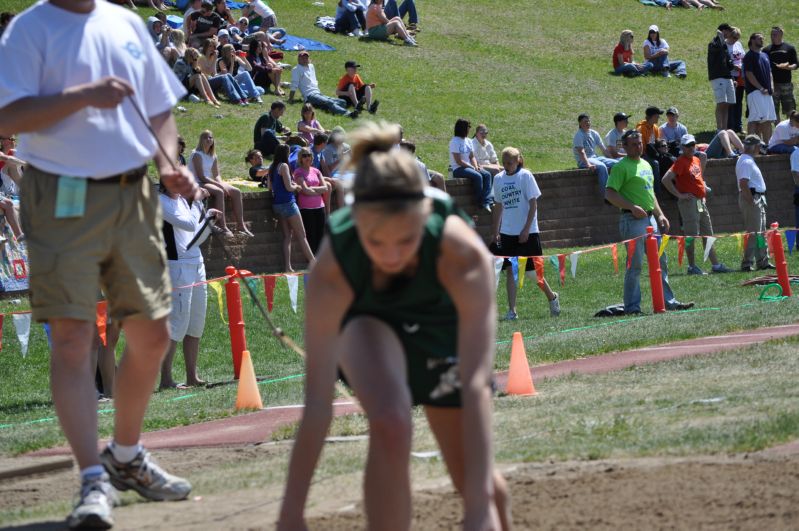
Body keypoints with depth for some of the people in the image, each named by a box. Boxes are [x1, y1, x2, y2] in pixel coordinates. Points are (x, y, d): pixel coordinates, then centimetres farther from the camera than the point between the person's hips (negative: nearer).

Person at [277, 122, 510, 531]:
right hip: (368, 324, -1)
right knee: (390, 424, -32)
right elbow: (317, 400, -36)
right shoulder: (332, 267, -39)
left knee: (478, 481, 8)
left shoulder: (463, 253, -41)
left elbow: (476, 385, -44)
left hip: (443, 327, 1)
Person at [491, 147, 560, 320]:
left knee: (532, 271, 0)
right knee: (510, 271, 0)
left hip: (527, 232, -4)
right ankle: (512, 311, 1)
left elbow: (533, 204, -8)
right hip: (507, 232, 4)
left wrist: (526, 229, -14)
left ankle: (552, 298, 24)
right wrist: (495, 232, 14)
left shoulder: (525, 176, -7)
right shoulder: (499, 179, 6)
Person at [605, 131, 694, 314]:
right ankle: (632, 306, -1)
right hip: (633, 220, -9)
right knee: (635, 265, -6)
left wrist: (660, 215, 19)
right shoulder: (621, 167, -8)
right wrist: (632, 207, -21)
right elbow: (610, 194, -16)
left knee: (660, 261, 11)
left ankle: (668, 301, 18)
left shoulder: (645, 165, 18)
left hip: (650, 218, 9)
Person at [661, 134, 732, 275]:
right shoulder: (680, 162, -12)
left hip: (701, 202, 9)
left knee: (707, 235, 12)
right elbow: (666, 180, -22)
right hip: (689, 203, -9)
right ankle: (692, 267, -1)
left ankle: (715, 265, 17)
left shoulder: (697, 160, 14)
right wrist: (679, 195, -18)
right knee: (691, 235, -5)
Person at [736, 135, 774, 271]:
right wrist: (751, 201, -24)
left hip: (758, 199, 11)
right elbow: (743, 183, -26)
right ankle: (747, 264, -7)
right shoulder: (746, 162, -17)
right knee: (753, 233, -9)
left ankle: (763, 261, 21)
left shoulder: (749, 161, 17)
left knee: (761, 233, 15)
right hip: (751, 199, -11)